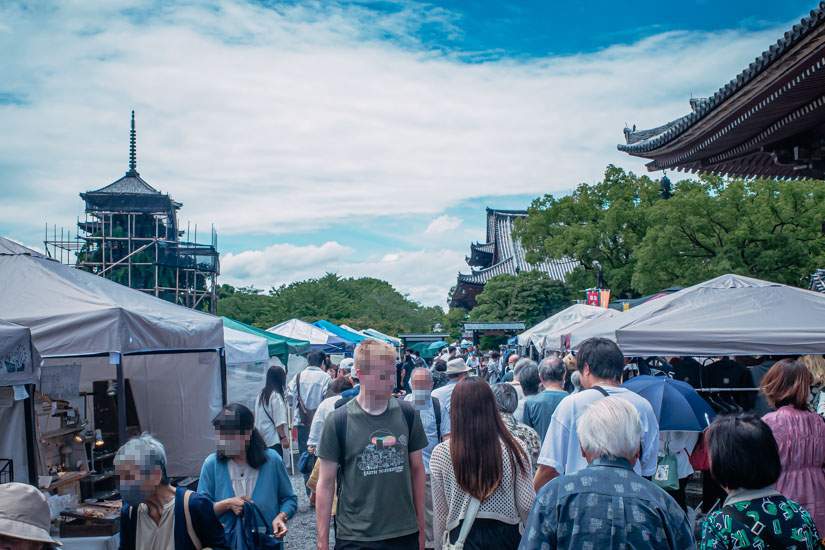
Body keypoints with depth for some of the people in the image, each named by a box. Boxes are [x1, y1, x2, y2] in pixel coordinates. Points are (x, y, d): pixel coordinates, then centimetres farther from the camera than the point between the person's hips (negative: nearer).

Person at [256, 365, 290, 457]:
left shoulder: (261, 394, 12)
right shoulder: (276, 395, -12)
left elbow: (257, 418, 14)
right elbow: (279, 421, -16)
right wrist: (284, 438, -14)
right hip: (273, 439, -8)